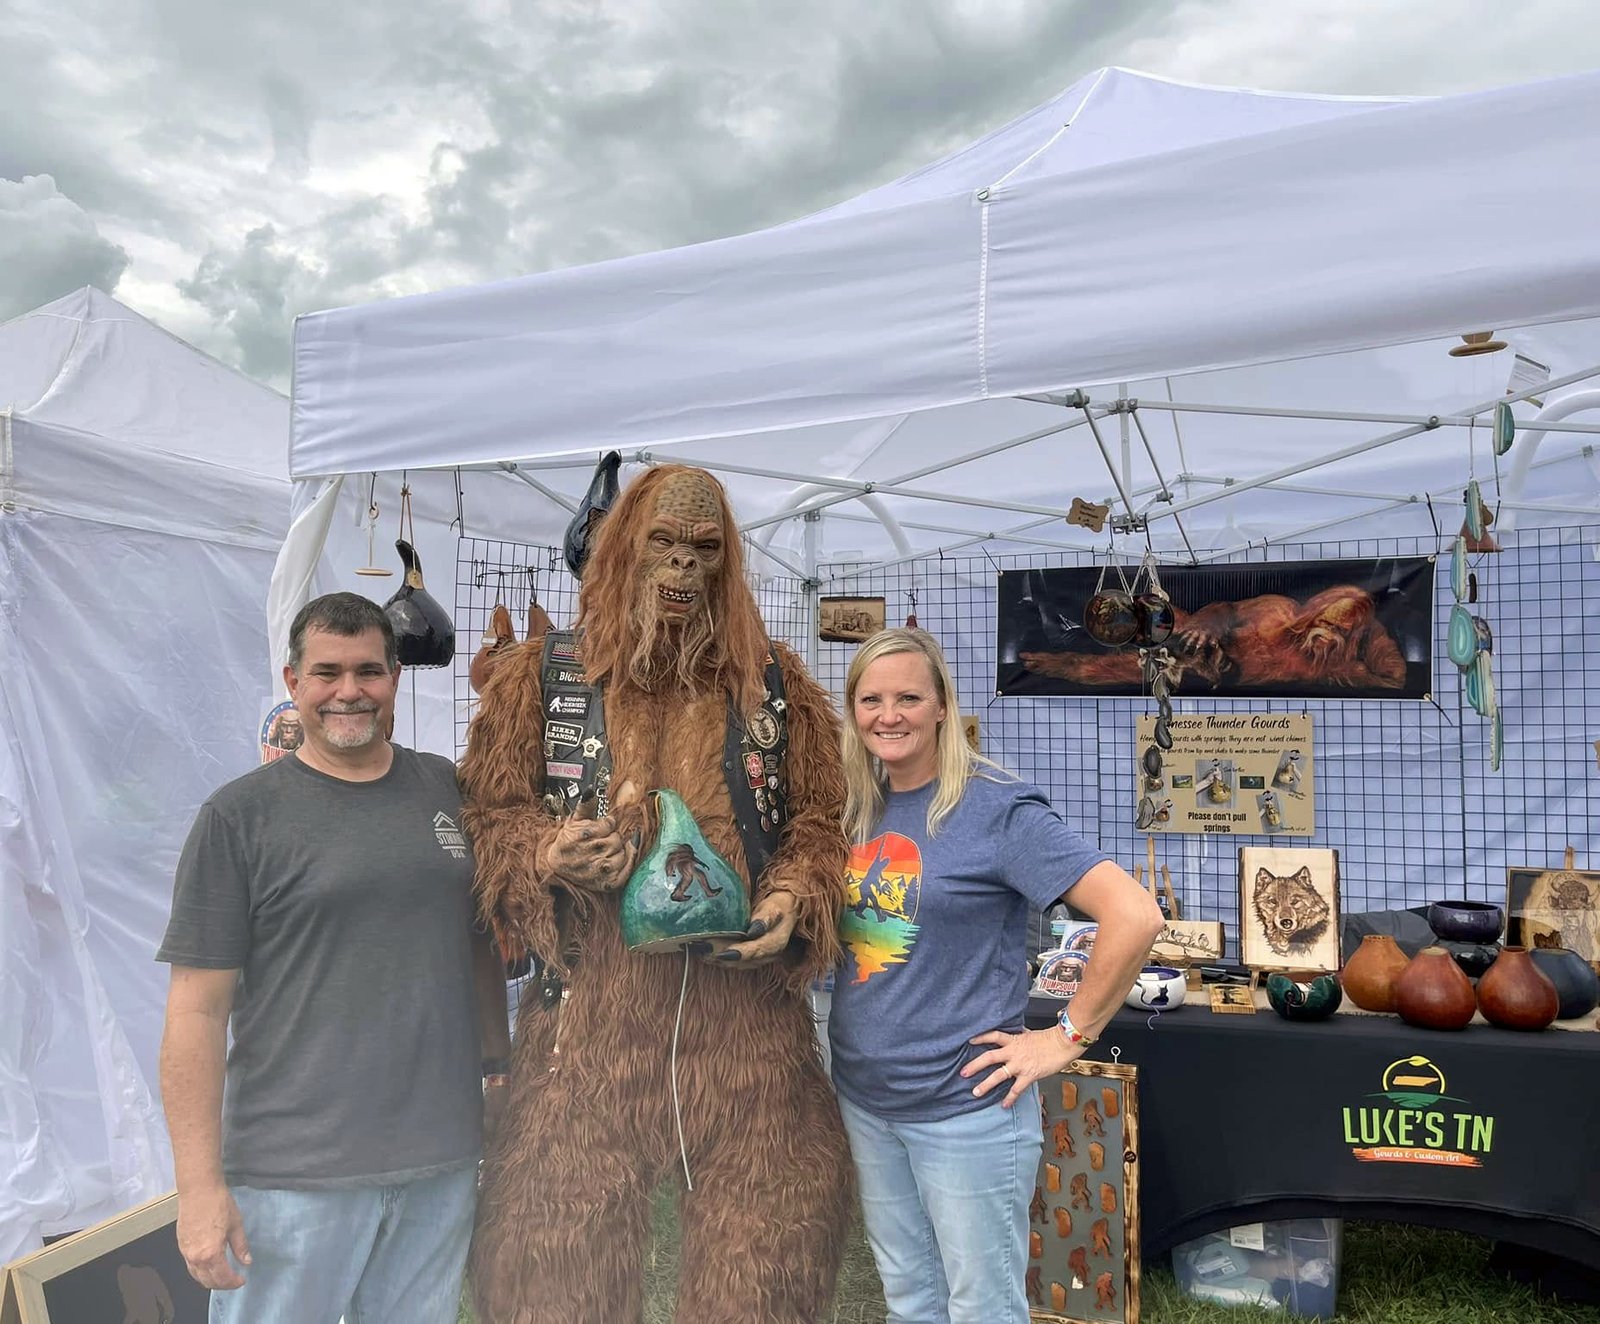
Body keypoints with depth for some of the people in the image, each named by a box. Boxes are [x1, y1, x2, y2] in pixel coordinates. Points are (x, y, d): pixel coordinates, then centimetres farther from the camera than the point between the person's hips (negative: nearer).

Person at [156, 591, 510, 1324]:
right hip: (294, 1174, -3)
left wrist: (501, 1067, 14)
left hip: (443, 1157, 4)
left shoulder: (446, 789, 6)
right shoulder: (240, 815, -6)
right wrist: (200, 1186, -10)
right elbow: (198, 1006, -7)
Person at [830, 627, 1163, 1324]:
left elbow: (1135, 916, -21)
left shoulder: (996, 807, -15)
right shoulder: (855, 809, 3)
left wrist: (1068, 1037, -16)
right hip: (863, 1097, 6)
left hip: (965, 1108, -5)